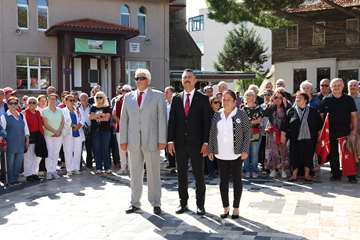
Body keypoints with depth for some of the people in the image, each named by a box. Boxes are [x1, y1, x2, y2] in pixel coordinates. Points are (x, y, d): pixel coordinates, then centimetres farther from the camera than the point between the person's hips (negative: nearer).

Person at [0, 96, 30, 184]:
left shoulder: (21, 116, 13)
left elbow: (26, 128, 18)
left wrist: (27, 140, 13)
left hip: (21, 144, 5)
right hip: (10, 144, -5)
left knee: (19, 162, 9)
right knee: (10, 162, 1)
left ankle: (16, 178, 20)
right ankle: (11, 180, 10)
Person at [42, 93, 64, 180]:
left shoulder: (59, 110, 10)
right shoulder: (45, 111, -2)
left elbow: (62, 122, 7)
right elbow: (46, 124, -8)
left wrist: (59, 131, -9)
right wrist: (54, 131, -14)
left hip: (59, 136, 3)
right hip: (48, 135, -3)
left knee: (56, 154, 5)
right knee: (49, 154, -3)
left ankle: (54, 171, 11)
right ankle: (49, 171, 2)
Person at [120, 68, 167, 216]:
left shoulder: (157, 96, 4)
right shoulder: (128, 97, 12)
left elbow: (162, 119, -2)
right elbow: (124, 119, 10)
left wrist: (162, 140, -8)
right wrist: (123, 140, 4)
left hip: (151, 141, -3)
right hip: (133, 142, 3)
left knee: (153, 173, 4)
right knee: (135, 173, 9)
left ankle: (155, 203, 15)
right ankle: (135, 203, 19)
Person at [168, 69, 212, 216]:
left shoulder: (203, 99, 0)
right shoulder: (176, 99, 8)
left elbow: (207, 121, -4)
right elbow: (172, 120, 6)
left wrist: (206, 142, -11)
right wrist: (170, 140, -2)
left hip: (196, 144, -3)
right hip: (180, 143, 3)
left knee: (199, 175, 5)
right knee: (181, 175, 10)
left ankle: (200, 205, 15)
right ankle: (183, 203, 21)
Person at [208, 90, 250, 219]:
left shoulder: (241, 114, -2)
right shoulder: (217, 115, 8)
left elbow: (247, 132, -4)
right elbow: (212, 134, 10)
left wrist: (245, 150, -10)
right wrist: (210, 150, 6)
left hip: (236, 154, -3)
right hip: (221, 154, 3)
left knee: (236, 180, 5)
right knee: (223, 181, 7)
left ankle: (236, 208, 14)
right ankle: (225, 208, 16)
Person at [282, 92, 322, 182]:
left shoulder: (313, 112, 7)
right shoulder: (290, 111, 4)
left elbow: (319, 125, 12)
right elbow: (284, 125, 4)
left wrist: (319, 136, 9)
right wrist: (283, 135, 1)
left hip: (309, 138, 1)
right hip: (295, 139, 0)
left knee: (308, 157, 3)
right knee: (295, 156, 0)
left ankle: (307, 174, 15)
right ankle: (294, 174, 10)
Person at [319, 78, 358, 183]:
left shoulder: (349, 99, 5)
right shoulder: (326, 100, 4)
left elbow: (354, 116, 6)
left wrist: (354, 130, -2)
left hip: (346, 131, 0)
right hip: (331, 132, 1)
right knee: (333, 154, 6)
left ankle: (351, 176, 4)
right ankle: (335, 174, 17)